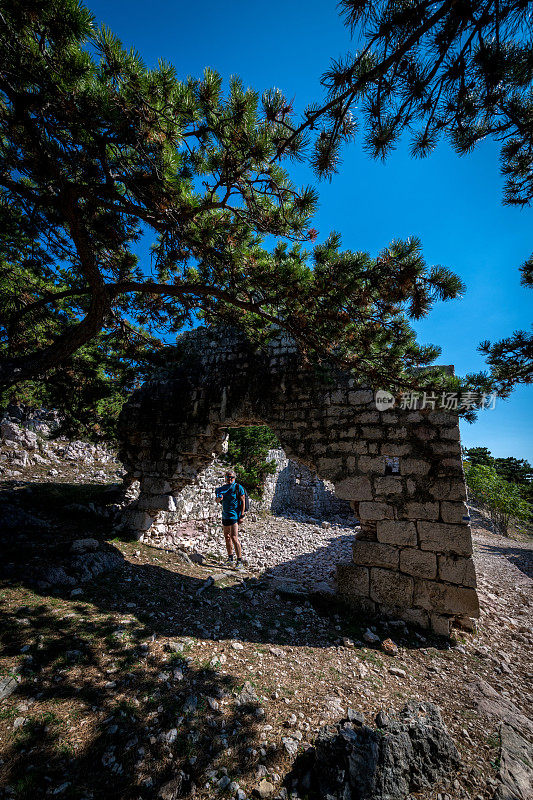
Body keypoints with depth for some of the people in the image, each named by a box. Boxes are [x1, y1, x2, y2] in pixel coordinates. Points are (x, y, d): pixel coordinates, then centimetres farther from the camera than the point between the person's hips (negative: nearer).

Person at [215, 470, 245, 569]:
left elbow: (242, 501, -8)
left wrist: (241, 515, -13)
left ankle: (239, 561, -4)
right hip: (225, 515, 7)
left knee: (234, 538, -12)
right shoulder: (223, 488, 10)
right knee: (227, 537, 13)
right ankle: (230, 558, 28)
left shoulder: (238, 487, -6)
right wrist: (219, 498, -8)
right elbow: (219, 500, 17)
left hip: (234, 515, -6)